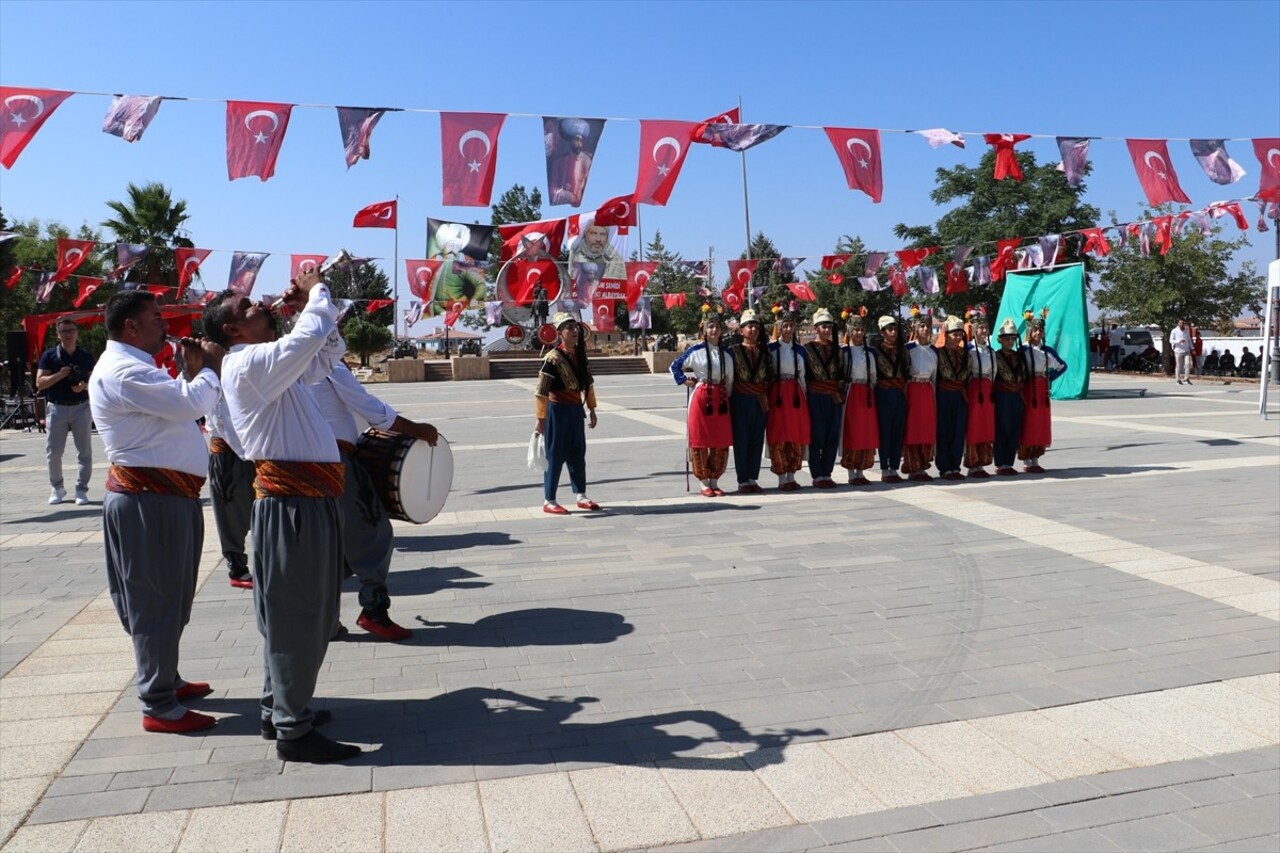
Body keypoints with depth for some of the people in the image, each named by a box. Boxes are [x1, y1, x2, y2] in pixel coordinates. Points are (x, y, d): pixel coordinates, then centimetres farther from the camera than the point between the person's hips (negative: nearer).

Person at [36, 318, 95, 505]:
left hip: (81, 407, 1)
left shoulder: (86, 356, 7)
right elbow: (40, 383, -4)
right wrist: (60, 375, -19)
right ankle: (57, 488, 21)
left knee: (85, 452, 0)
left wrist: (84, 386, -12)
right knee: (53, 452, 3)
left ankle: (81, 489, 9)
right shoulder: (49, 355, 1)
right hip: (56, 408, -1)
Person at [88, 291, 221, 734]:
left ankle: (166, 680, 34)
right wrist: (210, 367, -8)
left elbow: (178, 406, 18)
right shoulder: (122, 371, -16)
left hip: (168, 494, 11)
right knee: (156, 602, -3)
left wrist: (193, 371, 8)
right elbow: (192, 403, -26)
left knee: (170, 598, 20)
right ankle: (159, 707, 6)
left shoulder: (135, 367, 19)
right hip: (149, 500, -11)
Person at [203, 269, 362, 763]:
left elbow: (319, 361, 31)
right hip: (293, 503, -10)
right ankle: (293, 731, 9)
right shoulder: (249, 364, -12)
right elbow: (312, 335, -26)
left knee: (309, 612, 19)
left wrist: (304, 308, 19)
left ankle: (279, 708, 33)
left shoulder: (267, 365, 19)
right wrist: (315, 292, -6)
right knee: (296, 616, -2)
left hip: (311, 499, 10)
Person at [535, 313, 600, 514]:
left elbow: (588, 383, 15)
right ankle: (549, 501, 8)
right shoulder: (553, 359, -17)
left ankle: (581, 496, 23)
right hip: (558, 409, -7)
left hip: (576, 408, 7)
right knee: (555, 454, -1)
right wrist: (541, 419, -18)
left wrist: (591, 410, 16)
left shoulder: (580, 354, 5)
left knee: (578, 453, 12)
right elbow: (541, 392, -18)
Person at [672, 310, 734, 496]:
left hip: (720, 399, 4)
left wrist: (728, 398, 9)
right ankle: (704, 483, 8)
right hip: (701, 397, -4)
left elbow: (730, 380, 14)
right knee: (700, 441, -1)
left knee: (721, 442, 4)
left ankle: (714, 482, 15)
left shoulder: (727, 354, 9)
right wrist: (685, 381, -2)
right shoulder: (696, 351, -2)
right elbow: (675, 367, 7)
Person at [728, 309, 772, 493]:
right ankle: (742, 481, 6)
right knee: (741, 440, 0)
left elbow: (769, 378, 10)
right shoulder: (734, 351, -1)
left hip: (760, 402, 4)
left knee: (757, 441, 6)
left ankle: (753, 479, 14)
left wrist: (766, 399, 0)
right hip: (741, 401, -4)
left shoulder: (764, 352, 10)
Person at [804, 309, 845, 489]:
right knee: (816, 436, -3)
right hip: (815, 398, -4)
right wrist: (805, 397, -9)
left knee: (832, 436, 4)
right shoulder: (808, 349, 0)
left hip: (834, 399, 5)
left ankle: (827, 474, 12)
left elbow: (842, 374, 17)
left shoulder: (837, 349, 14)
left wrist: (841, 393, 5)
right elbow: (803, 374, -3)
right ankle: (817, 476, 3)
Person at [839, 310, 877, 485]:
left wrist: (871, 393, 9)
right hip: (850, 394, -5)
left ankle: (860, 472, 14)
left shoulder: (870, 352, 10)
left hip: (866, 395, 5)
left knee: (867, 434, 5)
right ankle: (851, 474, 4)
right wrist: (841, 394, -13)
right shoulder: (844, 351, -4)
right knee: (851, 433, -2)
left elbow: (873, 376, 14)